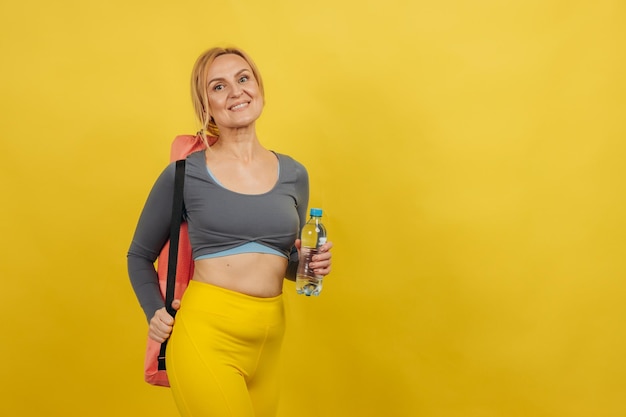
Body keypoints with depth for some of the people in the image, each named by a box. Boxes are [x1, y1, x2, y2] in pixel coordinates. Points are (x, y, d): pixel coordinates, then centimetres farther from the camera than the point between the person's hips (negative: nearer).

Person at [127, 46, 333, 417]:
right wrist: (154, 313, -3)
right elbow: (140, 256, 12)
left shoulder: (294, 175, 8)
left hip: (269, 341, 4)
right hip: (205, 335, -4)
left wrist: (309, 264, 0)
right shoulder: (185, 174, -2)